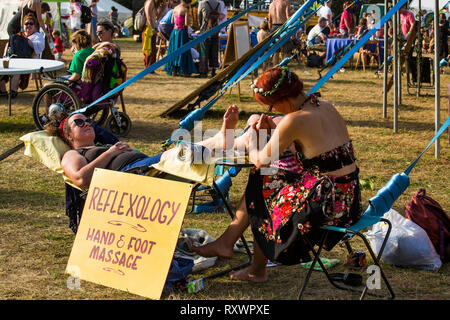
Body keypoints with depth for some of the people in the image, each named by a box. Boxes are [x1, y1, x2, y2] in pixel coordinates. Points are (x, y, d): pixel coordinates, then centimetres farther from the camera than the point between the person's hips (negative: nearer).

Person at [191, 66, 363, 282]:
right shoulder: (326, 108, 6)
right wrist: (276, 129, 17)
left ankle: (257, 270, 30)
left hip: (326, 203, -9)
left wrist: (253, 138, 11)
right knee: (264, 179, 17)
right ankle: (226, 242, 26)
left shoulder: (295, 120, -19)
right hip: (348, 197, 9)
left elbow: (260, 161, -8)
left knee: (261, 186, 14)